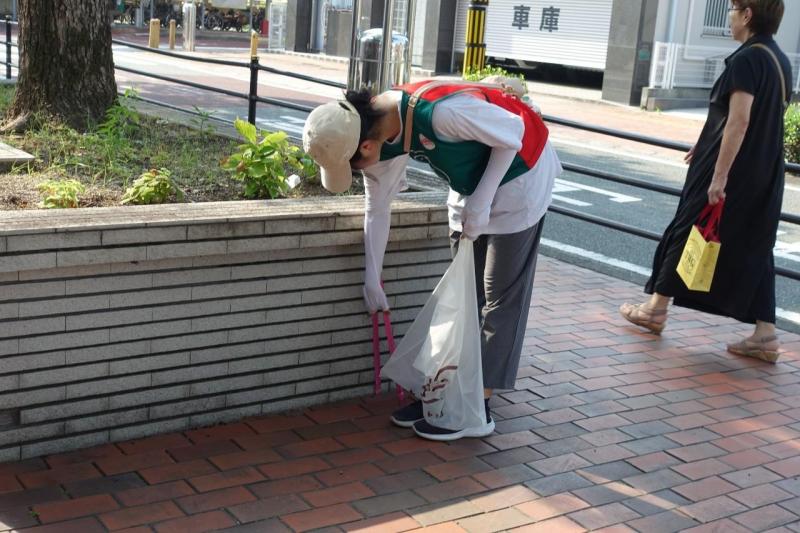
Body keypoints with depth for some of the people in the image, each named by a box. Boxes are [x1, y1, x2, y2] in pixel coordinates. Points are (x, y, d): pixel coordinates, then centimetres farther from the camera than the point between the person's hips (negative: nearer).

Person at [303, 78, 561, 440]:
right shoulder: (379, 133, -12)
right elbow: (377, 208, 1)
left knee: (499, 298, -3)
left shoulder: (440, 112, -38)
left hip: (519, 173, -8)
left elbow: (512, 133, -24)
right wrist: (372, 278, 6)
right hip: (470, 183, 8)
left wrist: (481, 201, -21)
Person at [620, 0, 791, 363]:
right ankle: (765, 335, 8)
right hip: (765, 175, 8)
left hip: (732, 170, -8)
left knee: (686, 233, 7)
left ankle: (655, 308, 21)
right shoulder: (779, 61, 12)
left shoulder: (746, 60, -16)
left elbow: (739, 121, -24)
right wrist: (708, 146, 26)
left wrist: (719, 176, -24)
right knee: (754, 248, 10)